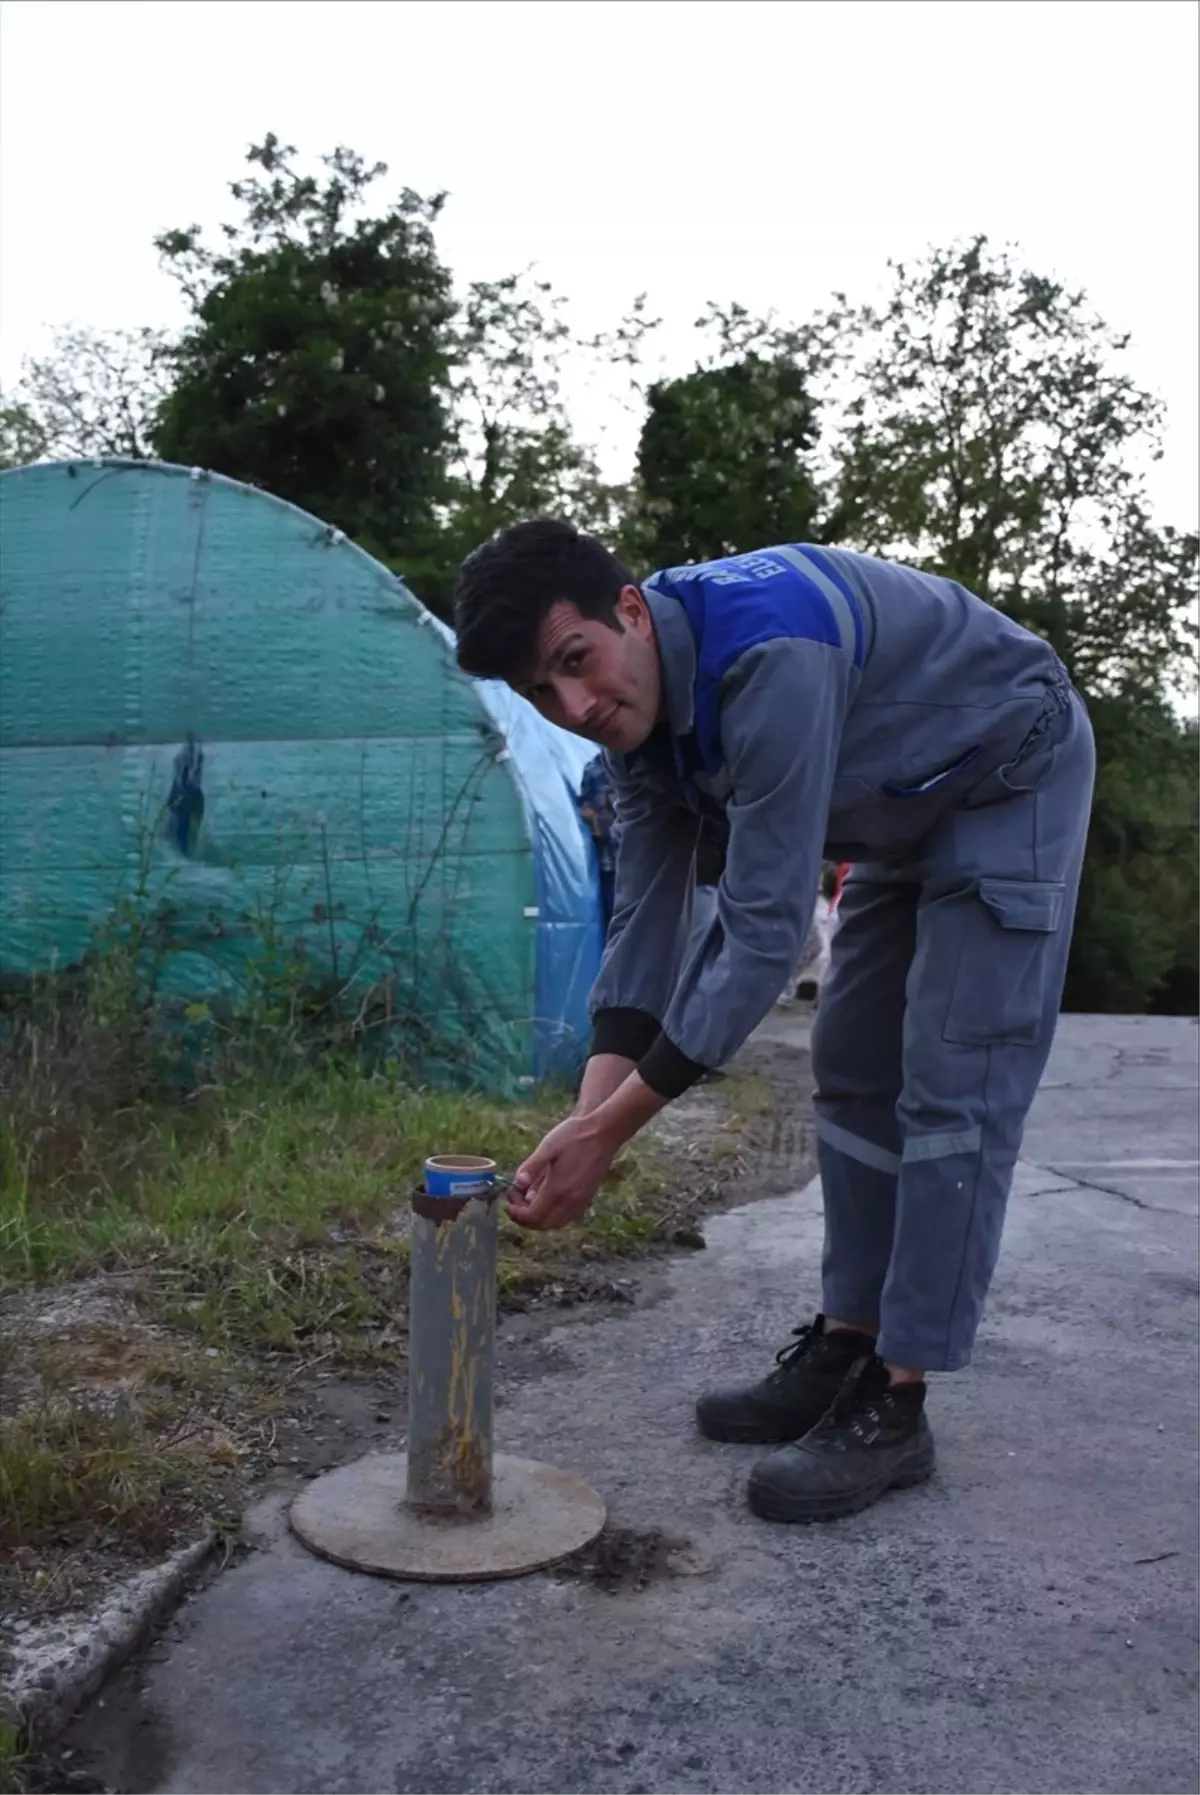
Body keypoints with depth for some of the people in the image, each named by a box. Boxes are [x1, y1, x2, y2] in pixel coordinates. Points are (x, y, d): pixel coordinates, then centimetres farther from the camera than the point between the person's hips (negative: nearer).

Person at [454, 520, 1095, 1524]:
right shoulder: (633, 701, -10)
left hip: (1012, 776, -9)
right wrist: (589, 1115, -19)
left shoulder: (769, 654, -38)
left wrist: (611, 1130, -34)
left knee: (954, 1090, -12)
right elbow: (647, 916, -10)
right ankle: (845, 1350, 16)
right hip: (905, 811, 9)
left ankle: (895, 1407, -5)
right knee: (853, 1073, 7)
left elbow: (765, 926, -37)